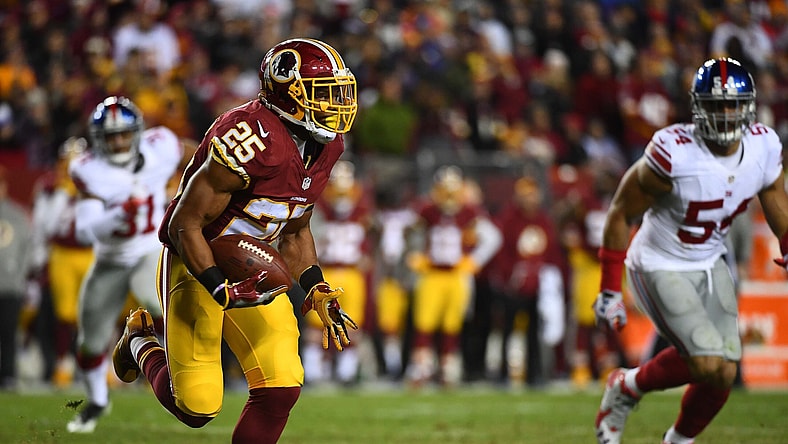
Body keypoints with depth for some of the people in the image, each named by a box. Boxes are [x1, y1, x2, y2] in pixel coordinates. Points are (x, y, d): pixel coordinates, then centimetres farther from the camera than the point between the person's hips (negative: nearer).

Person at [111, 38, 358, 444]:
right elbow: (184, 225, -23)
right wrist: (223, 292, -29)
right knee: (196, 406, -3)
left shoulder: (323, 148, -2)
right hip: (198, 265, -7)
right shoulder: (252, 140, -29)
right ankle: (141, 342, 27)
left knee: (281, 387, -7)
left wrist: (318, 292, 3)